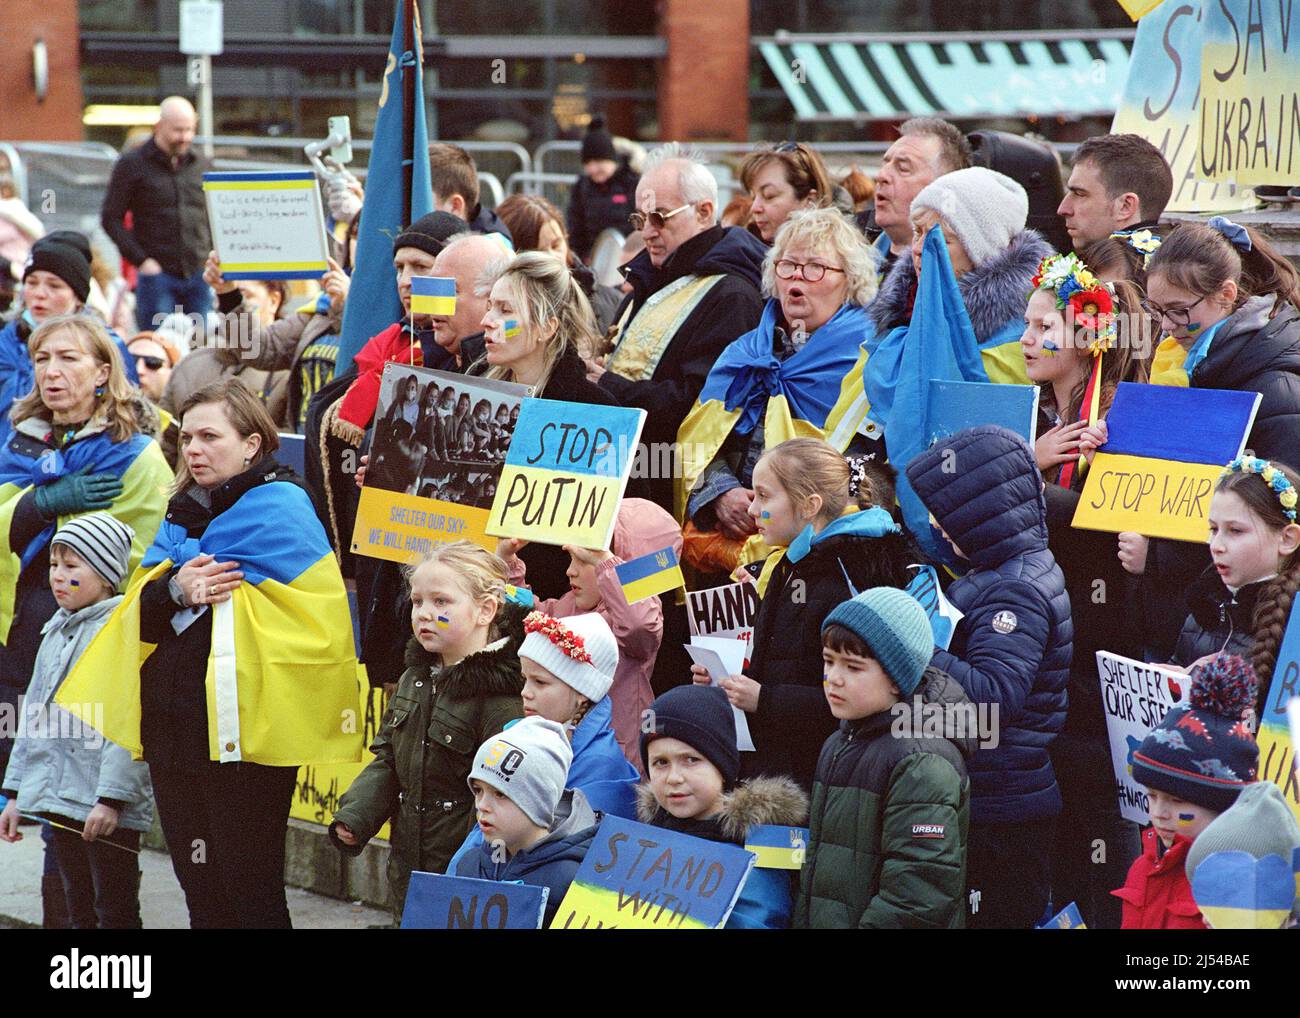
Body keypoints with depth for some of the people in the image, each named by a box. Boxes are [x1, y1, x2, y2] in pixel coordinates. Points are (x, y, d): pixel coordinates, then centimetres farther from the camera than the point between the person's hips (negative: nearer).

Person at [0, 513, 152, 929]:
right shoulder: (56, 633, 15)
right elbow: (35, 718, 20)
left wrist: (112, 797, -22)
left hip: (108, 806, -8)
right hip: (58, 799, 8)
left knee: (115, 913, -3)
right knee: (79, 909, 14)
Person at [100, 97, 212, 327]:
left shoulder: (201, 165, 12)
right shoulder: (132, 164, 0)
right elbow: (111, 219, -2)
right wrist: (141, 260, -10)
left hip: (199, 274, 4)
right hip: (157, 273, -4)